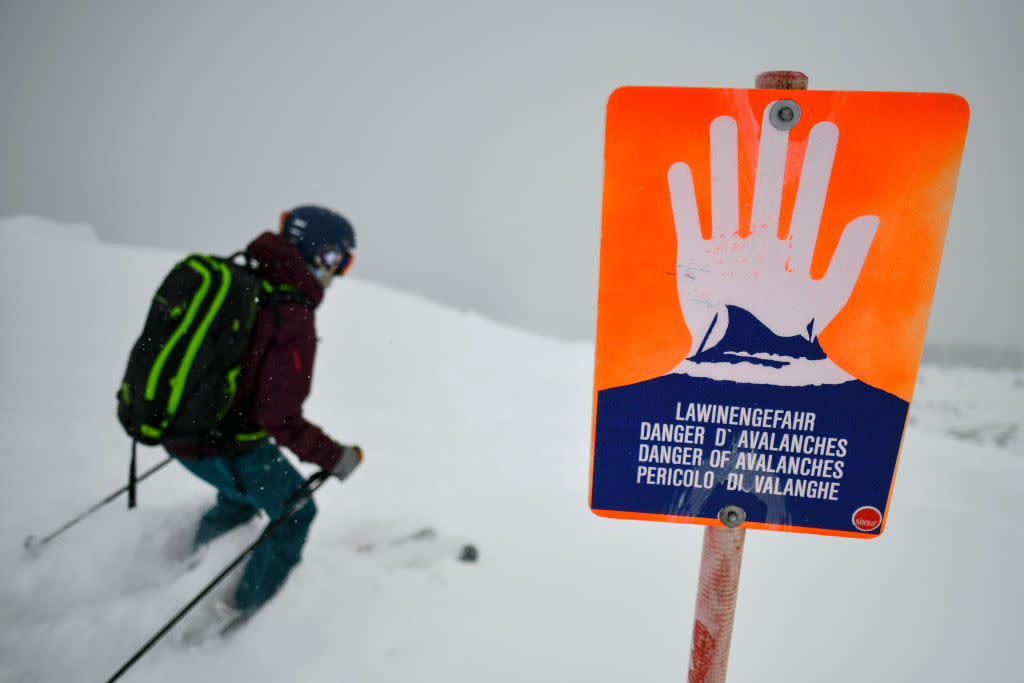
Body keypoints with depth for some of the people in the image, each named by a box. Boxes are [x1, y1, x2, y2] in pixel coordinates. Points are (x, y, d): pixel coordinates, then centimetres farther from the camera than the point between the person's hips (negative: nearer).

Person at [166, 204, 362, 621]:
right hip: (226, 450, -8)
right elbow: (281, 419, -27)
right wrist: (335, 458, -14)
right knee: (295, 512, 17)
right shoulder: (293, 320, -26)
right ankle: (246, 610, 34)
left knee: (242, 496, 34)